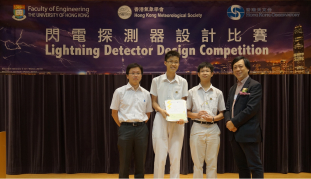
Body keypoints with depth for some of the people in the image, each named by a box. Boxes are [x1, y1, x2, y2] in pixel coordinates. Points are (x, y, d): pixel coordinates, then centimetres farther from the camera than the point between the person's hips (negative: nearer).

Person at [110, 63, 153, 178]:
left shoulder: (146, 94, 7)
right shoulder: (119, 92, 0)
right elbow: (114, 113, 4)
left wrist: (140, 125, 5)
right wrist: (123, 127, 0)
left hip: (141, 129, 2)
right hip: (125, 128, -2)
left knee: (140, 162, 10)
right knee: (124, 162, 6)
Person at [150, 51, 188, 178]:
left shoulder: (183, 82, 6)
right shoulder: (157, 80, 3)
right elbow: (154, 102, 6)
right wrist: (161, 110, -15)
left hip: (177, 121, 2)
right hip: (161, 120, -1)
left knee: (176, 156, 6)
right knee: (160, 156, -2)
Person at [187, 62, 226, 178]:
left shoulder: (218, 93, 7)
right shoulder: (192, 92, 5)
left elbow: (222, 114, 8)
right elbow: (187, 112, 6)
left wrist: (213, 118, -11)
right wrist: (196, 115, -13)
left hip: (213, 129, 1)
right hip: (197, 128, -1)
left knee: (212, 162, 6)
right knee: (197, 162, 5)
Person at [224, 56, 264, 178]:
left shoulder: (255, 85, -6)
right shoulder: (233, 88, 18)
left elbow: (251, 108, -16)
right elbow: (228, 108, 14)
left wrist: (234, 122, -14)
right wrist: (228, 121, -6)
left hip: (248, 134, -7)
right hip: (234, 133, 8)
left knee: (254, 166, -1)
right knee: (241, 166, 14)